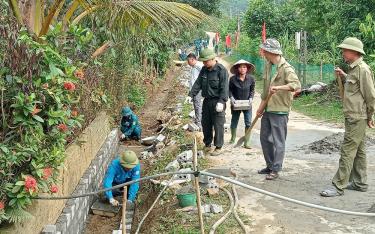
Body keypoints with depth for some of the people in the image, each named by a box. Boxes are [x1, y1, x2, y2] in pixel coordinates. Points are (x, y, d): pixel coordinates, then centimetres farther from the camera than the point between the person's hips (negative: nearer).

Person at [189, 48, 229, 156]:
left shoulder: (221, 70, -14)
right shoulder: (204, 70, 8)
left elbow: (224, 88, -18)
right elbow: (198, 84, 9)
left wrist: (221, 102, -24)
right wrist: (191, 95, -2)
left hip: (217, 101, -7)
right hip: (207, 101, 7)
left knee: (218, 125, -2)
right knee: (205, 124, 13)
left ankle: (218, 147, 8)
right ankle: (207, 145, 27)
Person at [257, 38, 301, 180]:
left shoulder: (286, 68, -16)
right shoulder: (268, 65, 10)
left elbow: (296, 84, -29)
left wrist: (279, 87, -38)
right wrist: (262, 105, 13)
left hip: (279, 110, -9)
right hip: (268, 109, 9)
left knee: (278, 141, 1)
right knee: (265, 138, 16)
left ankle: (276, 170, 10)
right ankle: (270, 166, 29)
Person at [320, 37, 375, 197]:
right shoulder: (353, 68, 13)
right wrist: (343, 76, 9)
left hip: (357, 118, -10)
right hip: (353, 117, 10)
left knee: (348, 151, -8)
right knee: (358, 151, 16)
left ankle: (338, 186, -5)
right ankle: (360, 183, 25)